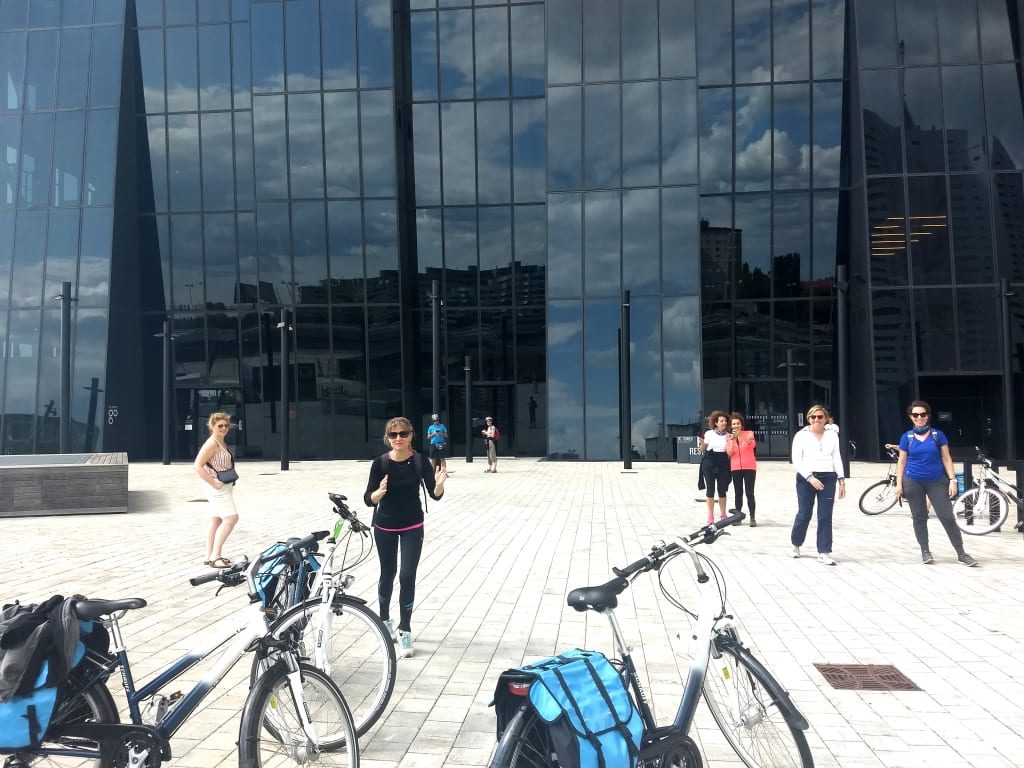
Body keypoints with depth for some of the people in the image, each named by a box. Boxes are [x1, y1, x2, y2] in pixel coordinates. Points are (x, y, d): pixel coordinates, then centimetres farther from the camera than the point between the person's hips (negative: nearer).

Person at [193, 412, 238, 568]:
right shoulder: (212, 443, -16)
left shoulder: (222, 443, 14)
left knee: (216, 521, 12)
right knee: (231, 518, -15)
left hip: (224, 487, 10)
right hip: (217, 488, -10)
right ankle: (215, 556, -13)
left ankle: (210, 556, 17)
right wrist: (213, 482, -23)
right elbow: (198, 466, -22)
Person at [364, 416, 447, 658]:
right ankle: (385, 620, 36)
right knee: (388, 574, 14)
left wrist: (439, 483, -32)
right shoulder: (380, 463, -13)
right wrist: (380, 491, -36)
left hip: (412, 527, 0)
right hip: (385, 527, 0)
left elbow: (435, 495, -10)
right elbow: (369, 500, -14)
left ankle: (405, 631, 6)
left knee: (407, 576, -5)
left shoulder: (419, 462, -12)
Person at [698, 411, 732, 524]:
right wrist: (702, 443, -16)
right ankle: (710, 516, 6)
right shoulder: (709, 434, 0)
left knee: (722, 490, 6)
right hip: (709, 464, -2)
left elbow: (730, 453, 10)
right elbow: (702, 450, 4)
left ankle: (723, 514, 18)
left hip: (723, 464, 2)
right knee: (710, 489, 0)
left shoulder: (728, 435, 7)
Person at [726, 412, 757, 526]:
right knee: (738, 493, 6)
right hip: (736, 468, 2)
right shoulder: (729, 437, 6)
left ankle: (752, 518, 0)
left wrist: (740, 435, -33)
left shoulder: (749, 434, 1)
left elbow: (752, 444, -20)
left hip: (749, 467, -2)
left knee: (749, 493, -5)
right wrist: (732, 441, -19)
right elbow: (729, 453, -3)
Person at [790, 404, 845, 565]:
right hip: (806, 479, -2)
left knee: (825, 517, -1)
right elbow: (796, 461, -6)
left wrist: (841, 480, 5)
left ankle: (824, 553, 5)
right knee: (804, 514, 6)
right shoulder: (801, 435, -2)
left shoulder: (832, 435, 7)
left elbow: (837, 459, 12)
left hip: (828, 479, 2)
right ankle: (796, 544, 30)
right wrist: (810, 477, -15)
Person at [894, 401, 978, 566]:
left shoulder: (938, 435, 1)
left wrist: (952, 480, -5)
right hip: (913, 482, 1)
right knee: (919, 518, 7)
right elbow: (902, 462, 5)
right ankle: (925, 551, 18)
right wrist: (899, 484, 0)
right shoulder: (906, 437, 2)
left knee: (947, 517, -3)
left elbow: (946, 459, 3)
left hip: (937, 482, 0)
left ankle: (961, 553, 5)